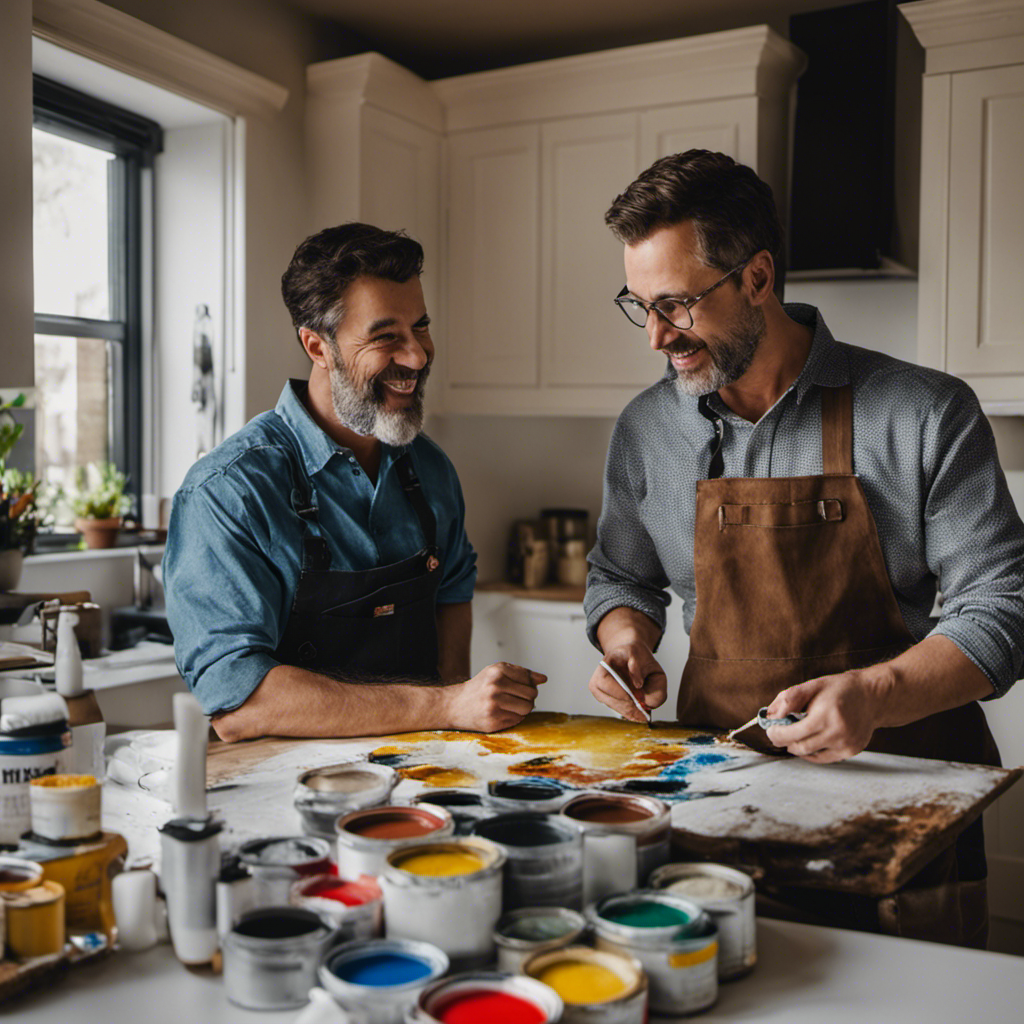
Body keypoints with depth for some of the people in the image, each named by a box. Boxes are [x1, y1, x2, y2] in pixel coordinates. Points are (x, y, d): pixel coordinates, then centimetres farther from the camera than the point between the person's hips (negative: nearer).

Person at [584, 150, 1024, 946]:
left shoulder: (926, 414, -7)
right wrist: (629, 640, -3)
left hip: (897, 784, -2)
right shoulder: (645, 430, 4)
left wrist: (876, 694, -23)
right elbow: (622, 576, 19)